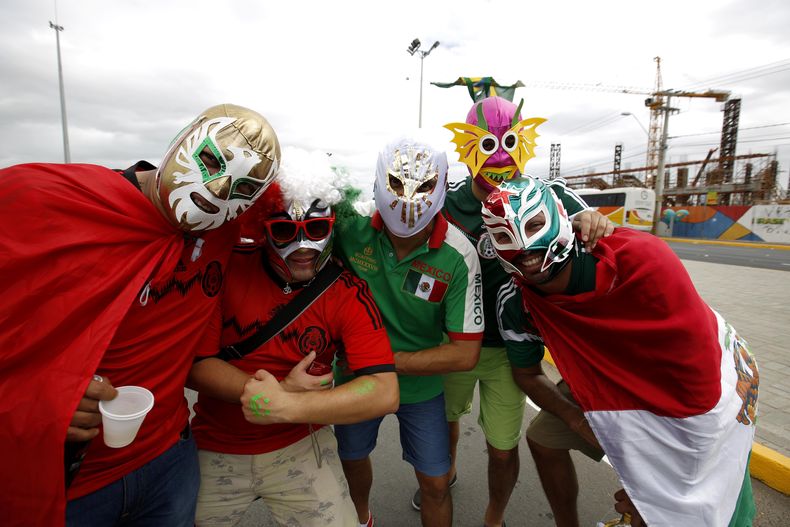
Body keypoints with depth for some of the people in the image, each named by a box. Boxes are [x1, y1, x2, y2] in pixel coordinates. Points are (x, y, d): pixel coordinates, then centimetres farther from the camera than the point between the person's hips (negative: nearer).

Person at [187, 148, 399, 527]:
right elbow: (190, 360, -14)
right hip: (215, 450, 1)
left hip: (300, 448, 0)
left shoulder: (347, 292, -16)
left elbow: (384, 393, -23)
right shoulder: (227, 269, -15)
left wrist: (286, 407, -30)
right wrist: (281, 391, -23)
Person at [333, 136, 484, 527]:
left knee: (435, 484, 11)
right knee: (352, 459, 27)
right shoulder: (351, 226, -23)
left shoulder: (458, 256, -25)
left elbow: (465, 354, -21)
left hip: (421, 385, -2)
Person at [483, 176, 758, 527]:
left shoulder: (638, 258, -35)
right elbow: (527, 374, 0)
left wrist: (664, 484, -16)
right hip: (613, 383, 4)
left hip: (699, 399, -3)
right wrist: (576, 419, -18)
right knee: (543, 440, 7)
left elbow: (700, 379, -26)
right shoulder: (515, 303, -20)